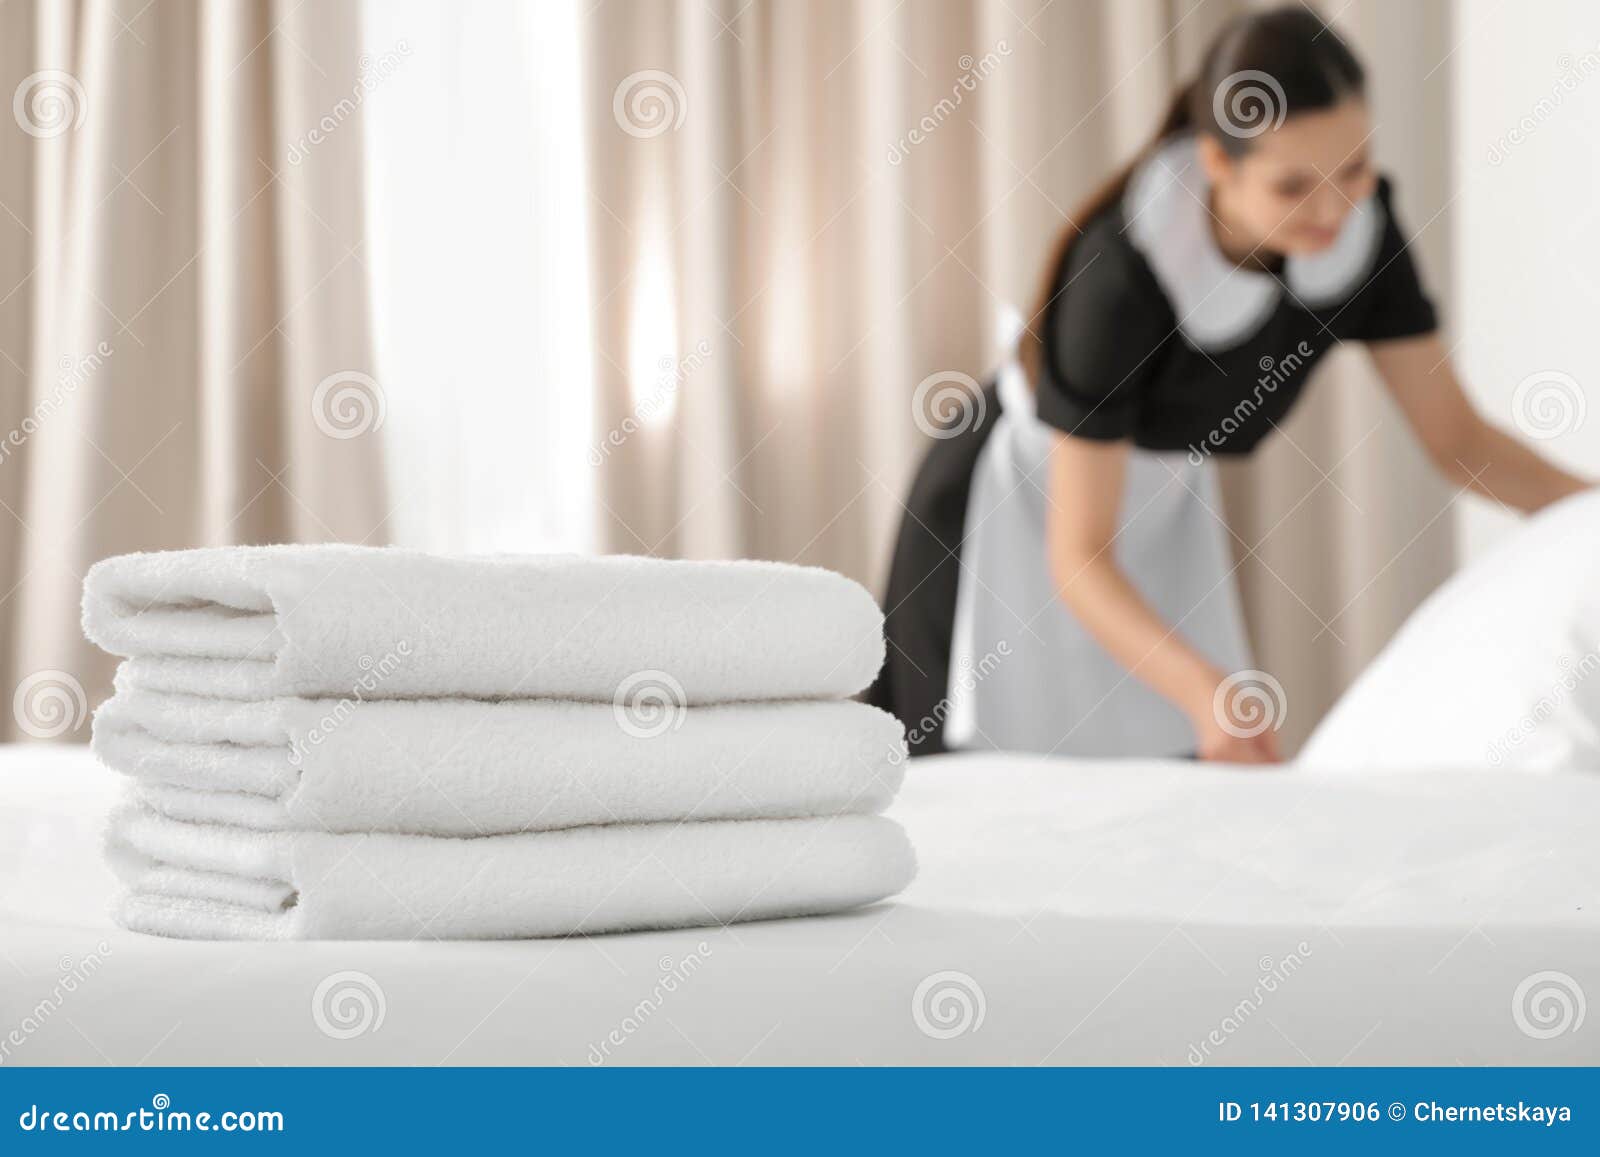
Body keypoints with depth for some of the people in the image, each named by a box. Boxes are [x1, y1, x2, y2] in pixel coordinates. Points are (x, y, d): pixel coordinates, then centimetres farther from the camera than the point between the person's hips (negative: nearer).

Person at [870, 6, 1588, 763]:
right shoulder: (1121, 273, -34)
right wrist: (1202, 687, -48)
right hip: (1015, 515, -5)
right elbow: (1077, 558, -32)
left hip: (1161, 512, 6)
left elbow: (1456, 438, -9)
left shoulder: (1360, 222, -17)